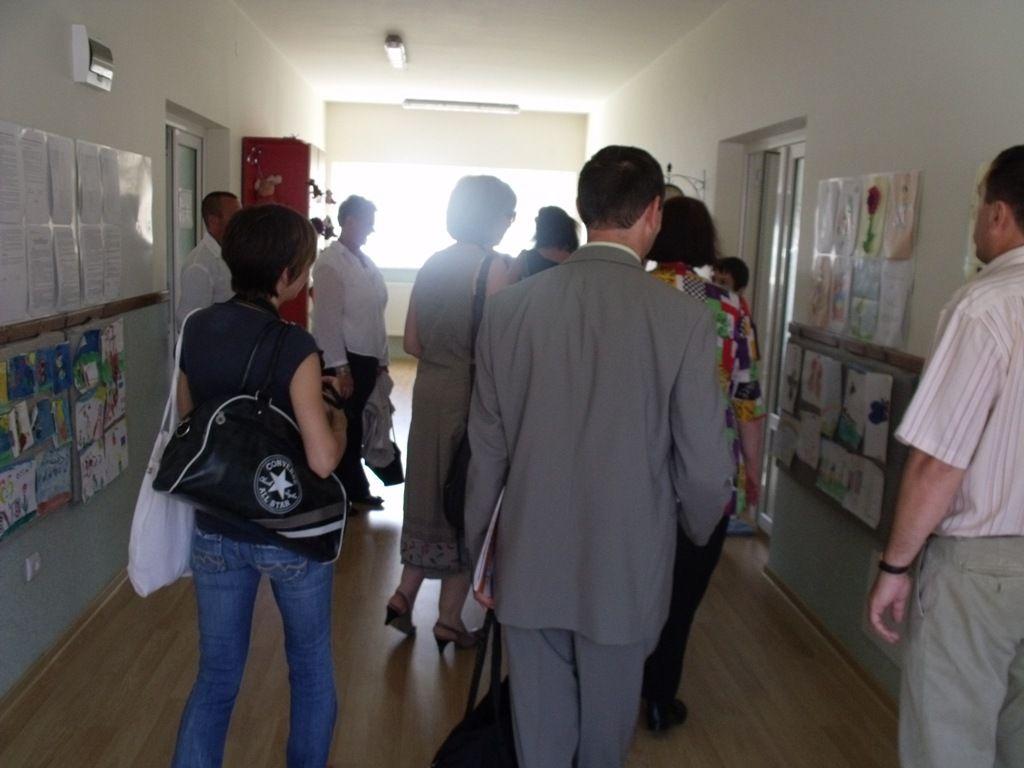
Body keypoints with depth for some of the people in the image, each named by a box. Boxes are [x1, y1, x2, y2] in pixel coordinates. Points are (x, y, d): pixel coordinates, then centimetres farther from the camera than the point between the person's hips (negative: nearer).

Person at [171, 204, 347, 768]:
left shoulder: (195, 329, -4)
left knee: (215, 677, 19)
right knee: (310, 669, 21)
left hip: (214, 530, 4)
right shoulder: (294, 347, -21)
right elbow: (322, 460, -22)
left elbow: (187, 420, 9)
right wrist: (338, 418, -3)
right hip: (288, 535, -4)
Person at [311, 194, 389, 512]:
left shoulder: (367, 262, 11)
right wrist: (340, 369, -18)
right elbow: (327, 319, -16)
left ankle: (356, 491, 27)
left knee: (356, 428, 16)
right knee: (342, 429, 4)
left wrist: (381, 359, 11)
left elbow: (375, 315, 12)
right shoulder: (330, 262, -11)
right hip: (343, 359, -7)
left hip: (367, 358, 7)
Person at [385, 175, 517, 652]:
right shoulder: (494, 266, -13)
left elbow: (412, 341, 9)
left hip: (429, 392, 6)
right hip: (472, 395, -6)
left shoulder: (432, 265, 7)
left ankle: (404, 594, 20)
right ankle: (450, 620, 17)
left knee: (432, 493, 20)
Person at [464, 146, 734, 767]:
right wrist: (697, 531, 13)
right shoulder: (683, 318, -14)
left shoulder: (509, 308, -7)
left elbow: (486, 449, -2)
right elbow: (704, 464, -9)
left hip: (528, 568, 2)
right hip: (626, 571, -1)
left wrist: (479, 553, 12)